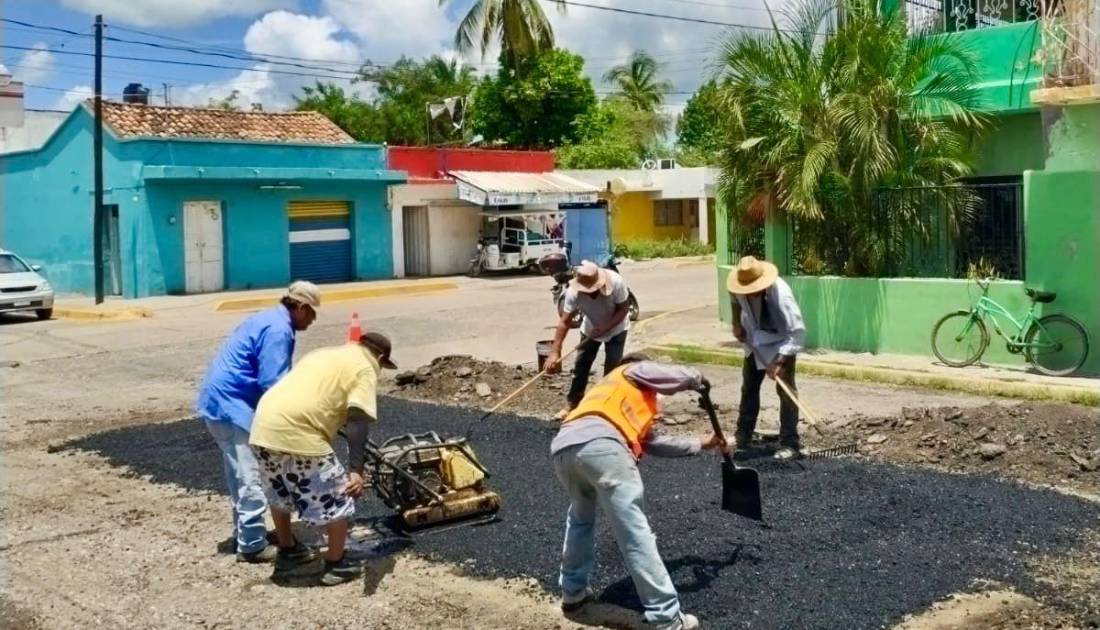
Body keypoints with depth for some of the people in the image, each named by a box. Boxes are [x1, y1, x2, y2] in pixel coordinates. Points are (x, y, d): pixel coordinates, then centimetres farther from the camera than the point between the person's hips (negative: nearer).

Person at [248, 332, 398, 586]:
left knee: (279, 493, 29)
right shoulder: (365, 368, 4)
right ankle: (336, 565, 20)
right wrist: (356, 469, -16)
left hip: (263, 425, 8)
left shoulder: (324, 353, 28)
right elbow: (358, 419, -10)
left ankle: (287, 551, 44)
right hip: (297, 434, -8)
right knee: (336, 498, 9)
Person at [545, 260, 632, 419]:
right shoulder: (573, 292, -32)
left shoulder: (616, 282, -37)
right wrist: (555, 352, -36)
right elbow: (564, 321, -30)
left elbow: (624, 308, -23)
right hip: (590, 329, 2)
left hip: (616, 329, -2)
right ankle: (571, 405, 14)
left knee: (612, 366, -8)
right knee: (581, 365, 3)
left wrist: (605, 328, -35)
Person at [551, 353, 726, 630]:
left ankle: (573, 592, 39)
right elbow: (683, 377, 16)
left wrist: (700, 444, 51)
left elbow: (652, 443, 42)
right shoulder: (635, 371, 28)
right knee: (636, 534, -4)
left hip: (563, 447, 7)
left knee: (580, 518, 33)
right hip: (599, 445, -7)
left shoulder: (621, 402, 44)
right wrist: (699, 380, 39)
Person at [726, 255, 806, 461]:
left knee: (785, 390, -11)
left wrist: (778, 361, -41)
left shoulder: (781, 295, -37)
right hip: (754, 340, 6)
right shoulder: (741, 285, -21)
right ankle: (743, 436, 29)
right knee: (749, 387, 15)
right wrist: (737, 324, 1)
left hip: (781, 343, -6)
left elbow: (797, 332, -36)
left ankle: (790, 444, -5)